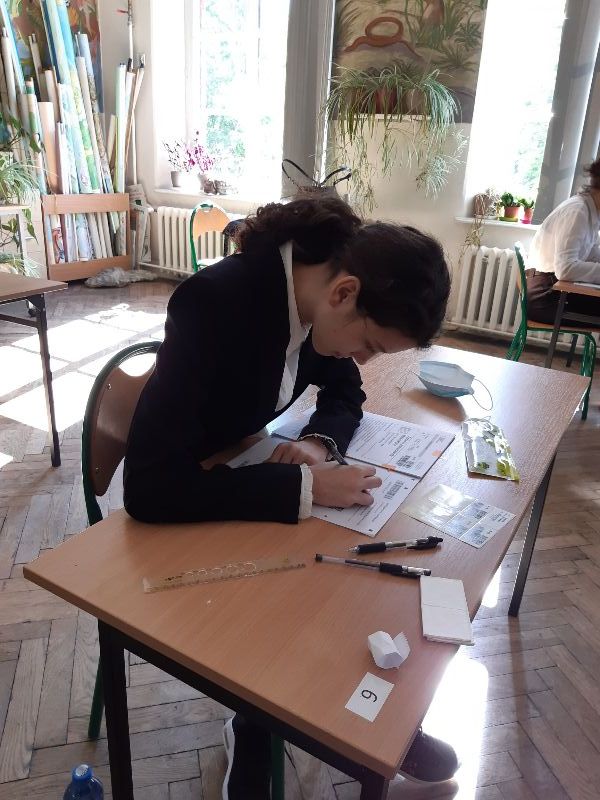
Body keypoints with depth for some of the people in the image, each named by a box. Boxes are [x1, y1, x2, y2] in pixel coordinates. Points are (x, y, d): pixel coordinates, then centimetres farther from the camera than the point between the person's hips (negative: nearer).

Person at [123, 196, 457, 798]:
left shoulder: (312, 291, -12)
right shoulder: (216, 302, -34)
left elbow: (345, 394, 4)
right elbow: (149, 486, -39)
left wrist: (318, 442, -18)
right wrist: (306, 487, -39)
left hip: (242, 472, 6)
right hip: (179, 506, -6)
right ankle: (254, 748, 16)